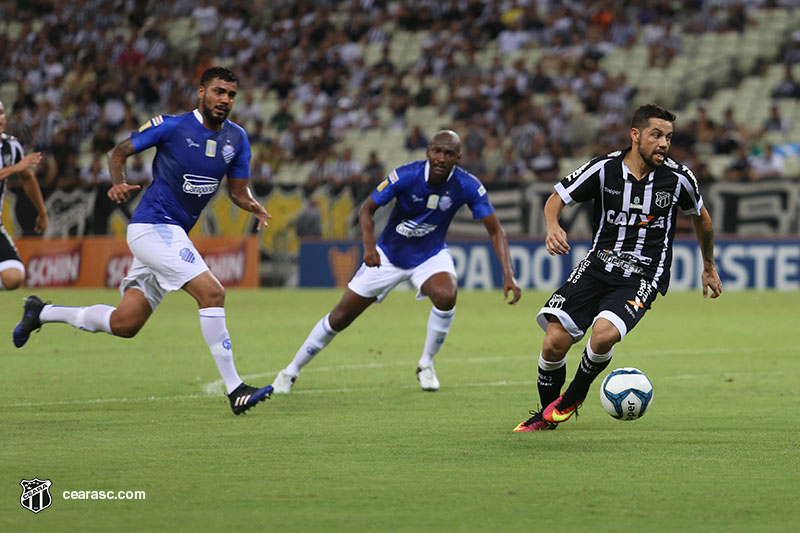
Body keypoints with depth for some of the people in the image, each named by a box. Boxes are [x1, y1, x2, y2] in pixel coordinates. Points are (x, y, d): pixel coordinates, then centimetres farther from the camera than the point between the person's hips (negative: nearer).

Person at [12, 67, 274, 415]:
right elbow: (119, 152, 1)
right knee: (212, 293, -22)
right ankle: (234, 390, -20)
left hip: (174, 235, 8)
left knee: (124, 324, 9)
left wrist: (253, 205, -10)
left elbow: (237, 191, 13)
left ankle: (42, 313, 30)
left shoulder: (236, 139, 7)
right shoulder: (171, 126, -9)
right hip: (153, 226, -8)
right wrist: (118, 183, -18)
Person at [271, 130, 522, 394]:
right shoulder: (406, 176, -25)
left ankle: (426, 365, -9)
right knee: (339, 317, 0)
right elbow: (367, 209, -15)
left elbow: (495, 231, -17)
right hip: (389, 254, 0)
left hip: (430, 256, 0)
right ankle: (291, 372, 19)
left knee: (446, 295, -33)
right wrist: (369, 245, -32)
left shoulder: (468, 186, -22)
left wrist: (508, 274, -29)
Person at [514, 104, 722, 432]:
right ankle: (546, 415, 15)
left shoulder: (678, 178, -5)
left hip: (643, 277, -1)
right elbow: (556, 199, 4)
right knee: (554, 342, -14)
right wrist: (553, 227, -19)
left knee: (604, 333, -30)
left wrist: (709, 267, 25)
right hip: (598, 265, 1)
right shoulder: (604, 169, -6)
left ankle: (572, 399, 0)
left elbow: (700, 216, 15)